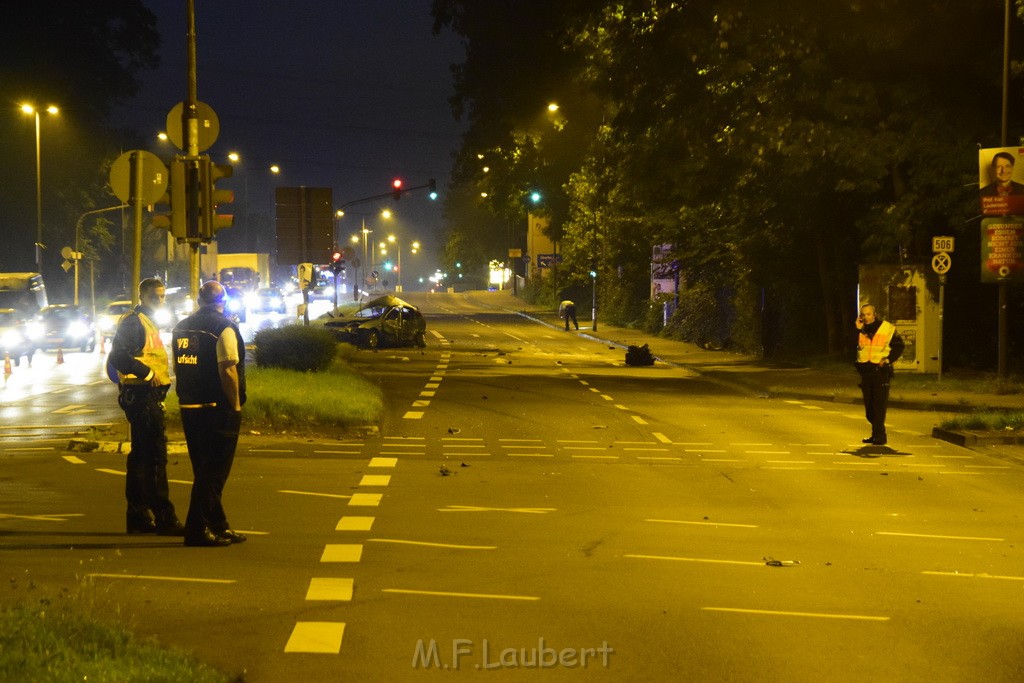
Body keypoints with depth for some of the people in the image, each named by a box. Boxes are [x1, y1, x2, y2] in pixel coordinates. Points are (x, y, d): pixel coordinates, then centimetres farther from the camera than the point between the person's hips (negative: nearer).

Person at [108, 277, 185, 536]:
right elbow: (118, 358, -22)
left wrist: (162, 378, 18)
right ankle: (164, 518, -12)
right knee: (155, 455, -12)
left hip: (149, 395, 11)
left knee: (141, 455, 12)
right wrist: (147, 373, -24)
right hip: (141, 395, -11)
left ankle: (138, 517, 17)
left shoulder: (147, 322, 21)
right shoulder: (133, 322, -11)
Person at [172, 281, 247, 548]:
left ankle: (217, 525, 23)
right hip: (217, 408, -8)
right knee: (214, 471, -3)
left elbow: (177, 366, 15)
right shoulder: (224, 327, -12)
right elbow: (227, 369, -19)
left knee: (204, 470, 15)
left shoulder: (182, 327, 12)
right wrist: (236, 404, -12)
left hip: (189, 407, 8)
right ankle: (198, 528, -5)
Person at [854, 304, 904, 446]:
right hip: (865, 370, 5)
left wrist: (888, 359, -11)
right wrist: (858, 330, -10)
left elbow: (899, 346, 3)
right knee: (868, 405, 10)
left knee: (879, 404, -11)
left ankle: (879, 436, -11)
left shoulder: (887, 328, -2)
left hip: (880, 370, -5)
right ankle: (877, 433, 22)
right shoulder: (860, 330, 9)